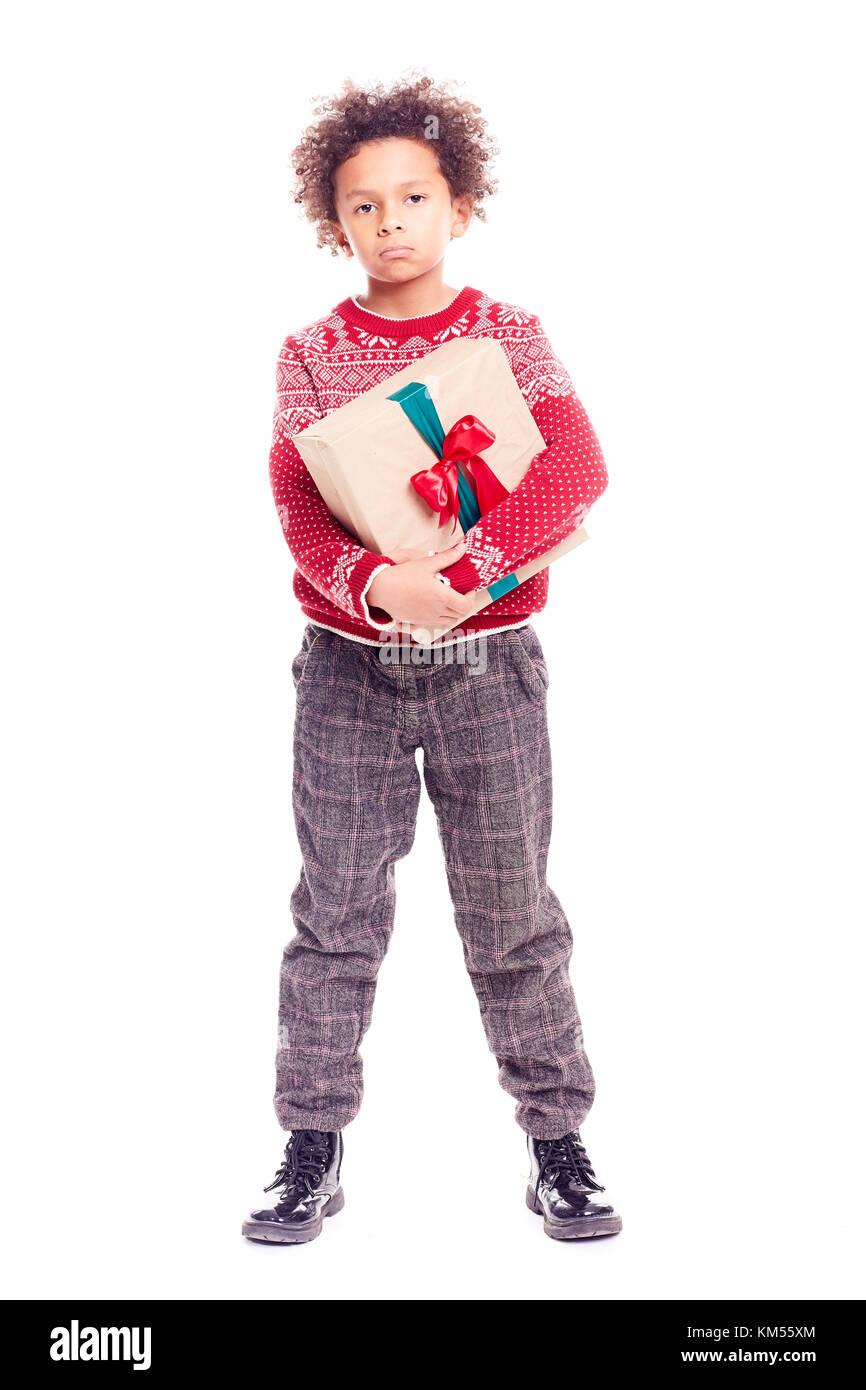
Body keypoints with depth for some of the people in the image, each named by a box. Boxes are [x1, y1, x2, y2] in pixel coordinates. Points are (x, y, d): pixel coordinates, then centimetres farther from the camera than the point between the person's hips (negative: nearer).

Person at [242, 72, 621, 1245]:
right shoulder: (313, 354, 5)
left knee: (512, 912, 6)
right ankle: (313, 1155, 14)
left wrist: (462, 569, -23)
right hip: (348, 662, 1)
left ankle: (559, 1147, 18)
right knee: (336, 911, 3)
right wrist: (376, 584, -26)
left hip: (487, 661, 0)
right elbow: (299, 506, -5)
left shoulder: (509, 335, 2)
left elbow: (578, 473, -11)